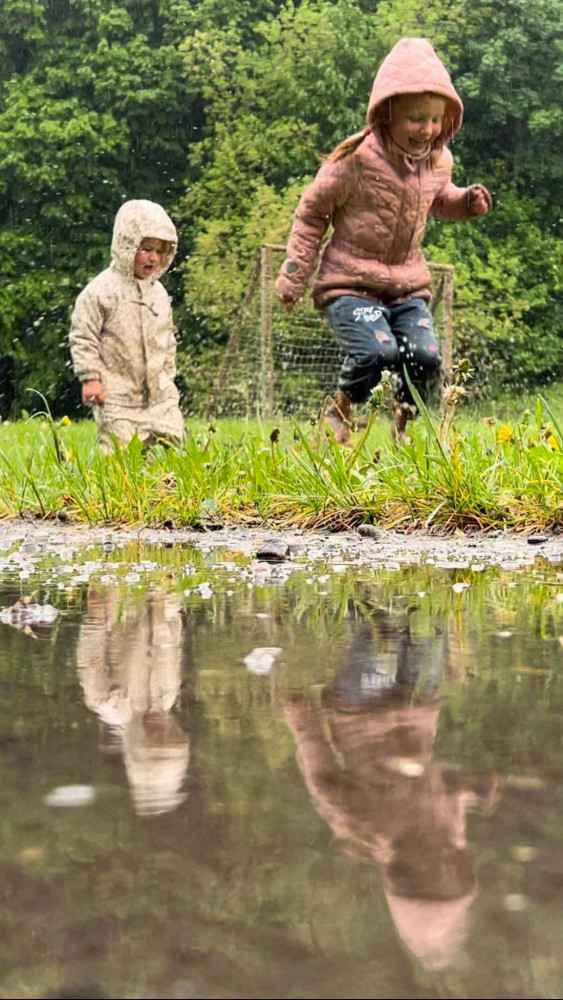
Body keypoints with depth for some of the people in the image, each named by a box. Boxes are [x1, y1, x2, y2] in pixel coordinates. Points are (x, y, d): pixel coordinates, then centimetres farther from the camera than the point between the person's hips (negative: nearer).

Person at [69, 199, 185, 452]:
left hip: (159, 393, 6)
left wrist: (168, 375, 19)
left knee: (173, 441, 4)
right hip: (117, 396, -6)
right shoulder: (102, 290, -11)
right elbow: (83, 337, -9)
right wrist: (90, 379, -11)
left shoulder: (158, 292, 9)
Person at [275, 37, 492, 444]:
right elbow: (312, 210, -2)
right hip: (351, 284, -5)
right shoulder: (357, 160, -16)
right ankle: (340, 411, 3)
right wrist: (294, 276, -2)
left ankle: (403, 425, 13)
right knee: (378, 353, -27)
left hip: (408, 286, 5)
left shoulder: (438, 161, 1)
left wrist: (467, 201, 3)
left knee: (425, 356, -16)